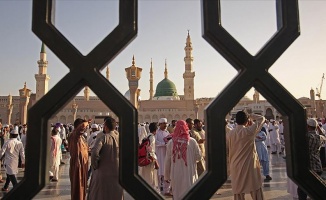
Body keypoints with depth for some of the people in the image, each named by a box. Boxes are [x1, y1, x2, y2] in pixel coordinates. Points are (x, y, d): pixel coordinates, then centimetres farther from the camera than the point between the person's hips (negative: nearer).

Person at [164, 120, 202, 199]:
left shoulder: (171, 142, -7)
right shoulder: (192, 141, -9)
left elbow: (167, 161, -2)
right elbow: (199, 157, -1)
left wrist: (166, 176, 8)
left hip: (176, 174, 1)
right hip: (189, 174, 0)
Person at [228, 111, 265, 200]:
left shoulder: (231, 133, -2)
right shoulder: (250, 130, -12)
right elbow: (262, 118, 2)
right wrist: (250, 115, 11)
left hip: (236, 166, 3)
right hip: (249, 165, -3)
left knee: (238, 191, 9)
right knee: (256, 191, 9)